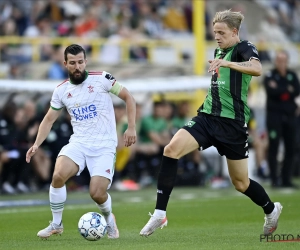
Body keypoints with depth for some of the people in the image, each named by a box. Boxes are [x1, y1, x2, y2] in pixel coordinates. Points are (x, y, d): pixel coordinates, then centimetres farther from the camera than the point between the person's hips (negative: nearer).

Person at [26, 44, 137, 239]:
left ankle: (109, 219, 21)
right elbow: (49, 120, 14)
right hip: (78, 143, 3)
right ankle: (56, 224, -5)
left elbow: (128, 98, 2)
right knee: (58, 175, -25)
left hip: (104, 146, -3)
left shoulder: (102, 79, -6)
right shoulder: (61, 90, 5)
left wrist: (131, 128, -6)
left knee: (97, 193, -16)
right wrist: (37, 144, 0)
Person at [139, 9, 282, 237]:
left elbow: (257, 69, -34)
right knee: (171, 150, -19)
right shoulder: (219, 51, 14)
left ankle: (271, 210, 38)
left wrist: (225, 63, -45)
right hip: (207, 116, 6)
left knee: (240, 183, 6)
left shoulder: (244, 48, -9)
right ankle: (160, 214, -18)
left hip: (233, 123, -6)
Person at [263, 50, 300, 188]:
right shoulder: (270, 75, -1)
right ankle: (274, 179, -2)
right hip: (274, 115, -4)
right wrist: (288, 90, -9)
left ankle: (286, 179, 10)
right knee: (274, 148, -5)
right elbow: (272, 91, -17)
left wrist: (279, 90, -13)